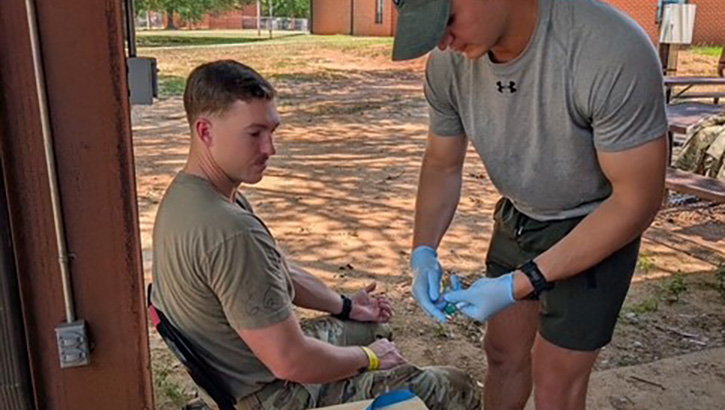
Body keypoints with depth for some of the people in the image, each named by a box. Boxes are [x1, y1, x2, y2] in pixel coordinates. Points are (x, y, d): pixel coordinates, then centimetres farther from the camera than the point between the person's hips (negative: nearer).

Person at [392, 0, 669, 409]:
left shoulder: (614, 53, -35)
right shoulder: (448, 61, -18)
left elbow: (637, 200, -26)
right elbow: (442, 163, -1)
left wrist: (521, 284, -28)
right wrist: (424, 251, -15)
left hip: (597, 228, -4)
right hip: (517, 217, 5)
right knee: (503, 351, 18)